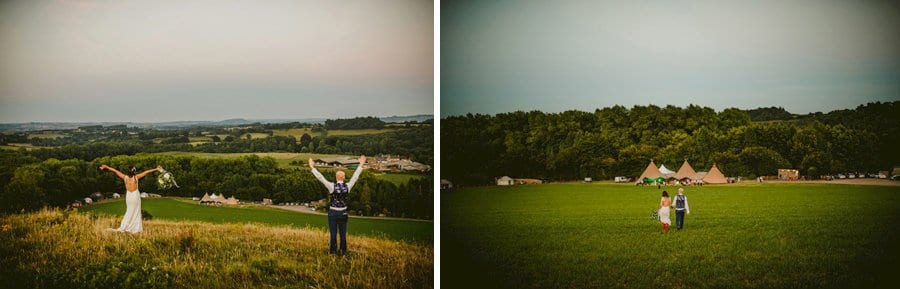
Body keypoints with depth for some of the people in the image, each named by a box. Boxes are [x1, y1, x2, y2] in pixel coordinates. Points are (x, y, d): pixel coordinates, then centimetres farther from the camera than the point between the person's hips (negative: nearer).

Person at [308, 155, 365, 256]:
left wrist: (312, 168, -11)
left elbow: (321, 178, -16)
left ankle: (332, 250, 20)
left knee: (333, 233, 8)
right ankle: (342, 251, 19)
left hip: (333, 213, -2)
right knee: (343, 233, 11)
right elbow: (355, 176, -1)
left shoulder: (332, 186, -17)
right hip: (343, 213, 2)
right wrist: (361, 165, 8)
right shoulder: (347, 187, -10)